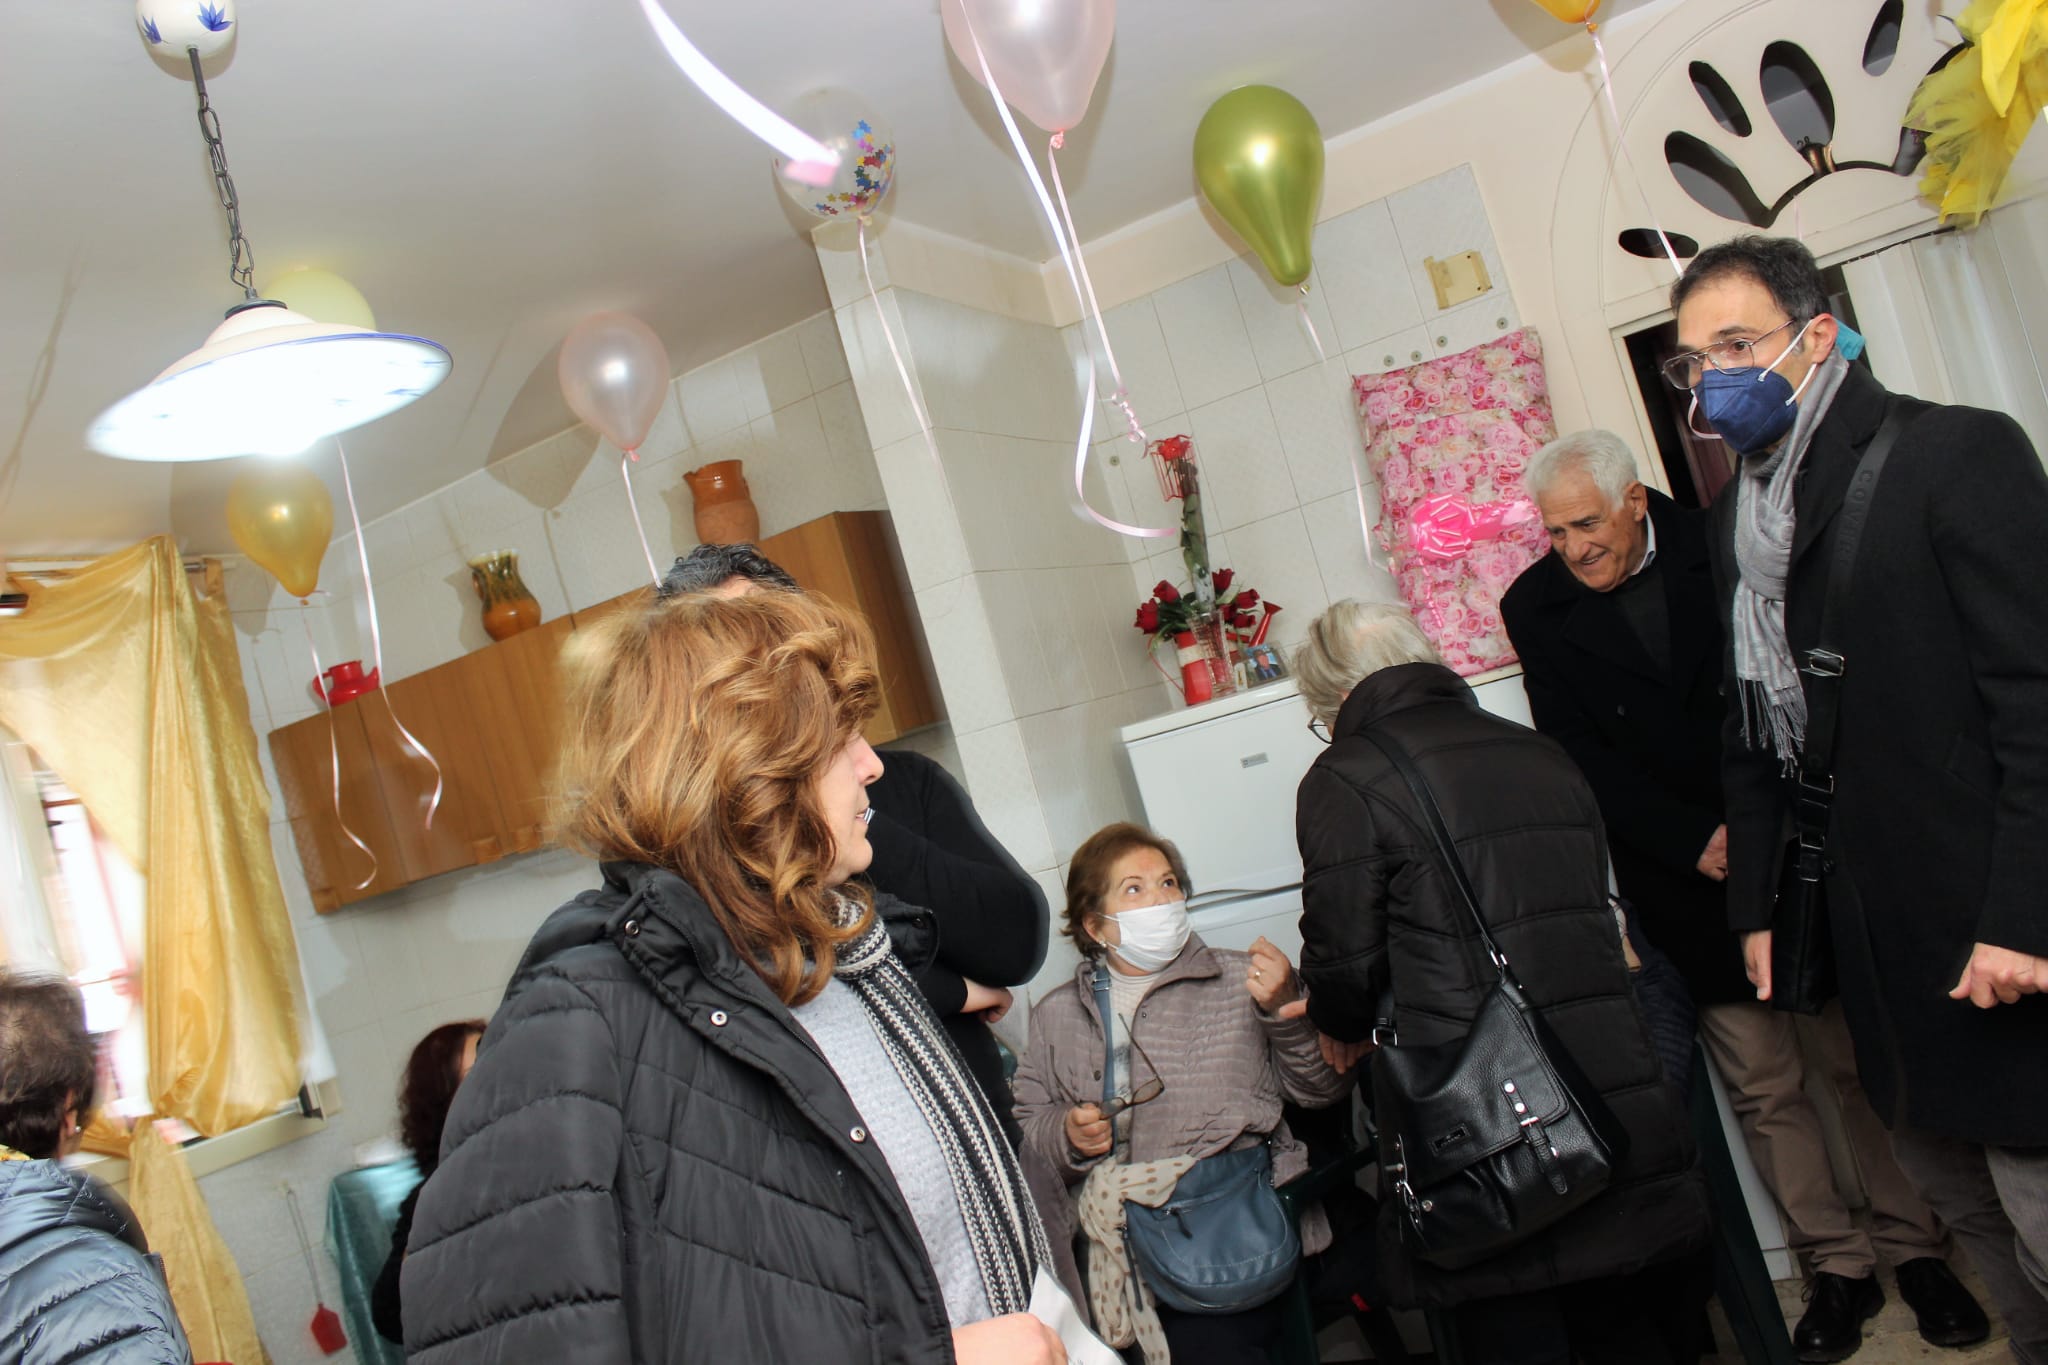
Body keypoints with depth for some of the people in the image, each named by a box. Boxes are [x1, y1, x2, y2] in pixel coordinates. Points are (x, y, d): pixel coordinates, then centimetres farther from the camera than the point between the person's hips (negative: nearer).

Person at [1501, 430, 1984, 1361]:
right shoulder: (1536, 607, -3)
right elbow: (1580, 756, -6)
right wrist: (1695, 842, -12)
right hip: (1684, 883, 0)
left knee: (1860, 1057, 9)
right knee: (1763, 1086, 6)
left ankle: (1913, 1244, 26)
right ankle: (1837, 1264, 21)